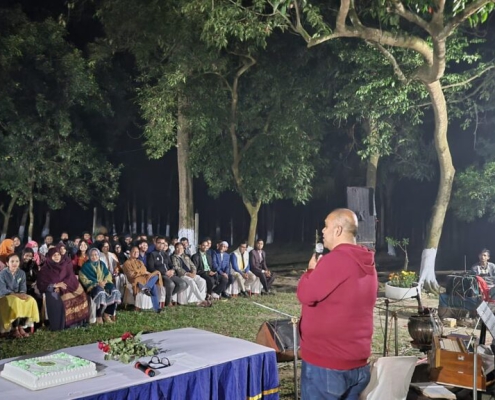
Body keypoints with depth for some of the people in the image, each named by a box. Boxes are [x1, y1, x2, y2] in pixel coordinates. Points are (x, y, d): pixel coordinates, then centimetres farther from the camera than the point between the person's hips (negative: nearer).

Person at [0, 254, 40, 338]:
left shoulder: (21, 273, 4)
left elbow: (23, 287, 1)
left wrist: (22, 294, -23)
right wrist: (15, 294, -27)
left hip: (19, 295, 5)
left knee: (30, 300, -23)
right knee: (16, 301, -36)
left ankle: (21, 327, -15)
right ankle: (15, 329, -25)